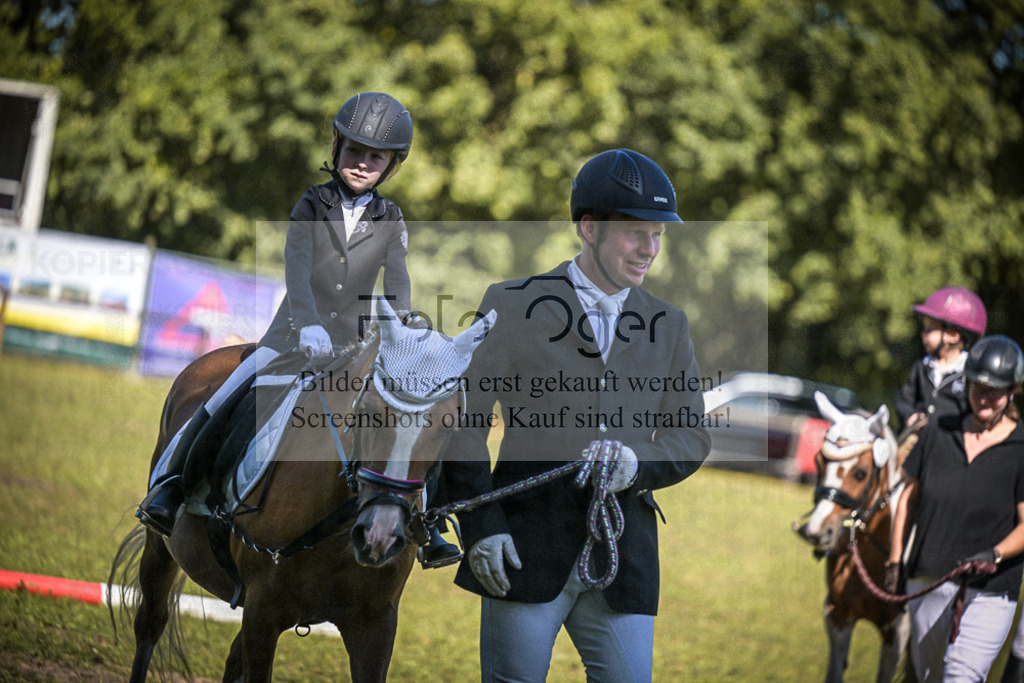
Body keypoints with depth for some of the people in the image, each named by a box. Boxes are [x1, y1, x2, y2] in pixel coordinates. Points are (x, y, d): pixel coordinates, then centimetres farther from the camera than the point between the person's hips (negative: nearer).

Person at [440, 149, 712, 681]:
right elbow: (464, 421, 0)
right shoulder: (513, 307, 3)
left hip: (623, 558, 3)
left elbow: (691, 437, 10)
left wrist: (638, 462, -12)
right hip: (527, 551, -3)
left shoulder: (668, 327, 14)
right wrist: (480, 526, -10)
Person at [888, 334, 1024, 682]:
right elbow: (909, 496, 13)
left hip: (989, 591, -4)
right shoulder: (936, 434, 5)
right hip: (926, 580, 4)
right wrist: (895, 561, 9)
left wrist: (994, 555, -26)